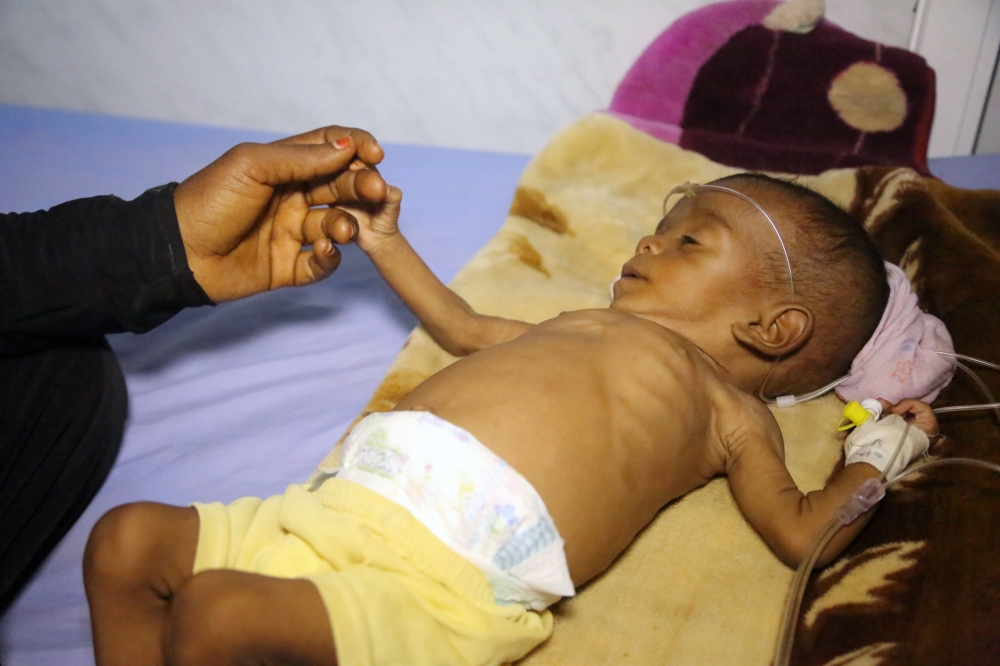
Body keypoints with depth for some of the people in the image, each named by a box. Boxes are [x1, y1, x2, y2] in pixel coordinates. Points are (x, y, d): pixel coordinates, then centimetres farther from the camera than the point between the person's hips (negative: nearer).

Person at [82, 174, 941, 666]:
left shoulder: (729, 406, 12)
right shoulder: (583, 323, 30)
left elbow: (799, 531, 10)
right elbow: (467, 330, 43)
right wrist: (387, 244, 45)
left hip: (449, 581, -8)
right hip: (340, 506, 8)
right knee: (126, 538, 3)